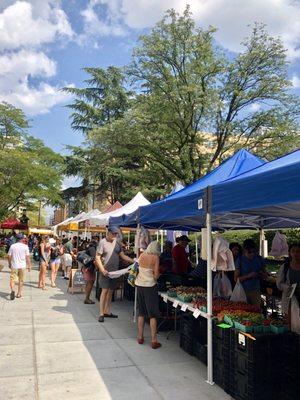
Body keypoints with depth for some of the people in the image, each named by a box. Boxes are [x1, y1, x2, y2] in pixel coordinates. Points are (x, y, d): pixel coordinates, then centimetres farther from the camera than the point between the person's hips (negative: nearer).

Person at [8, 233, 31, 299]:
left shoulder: (12, 246, -2)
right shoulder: (25, 246, -5)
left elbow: (9, 256, 2)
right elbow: (27, 257, -5)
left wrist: (9, 264, 17)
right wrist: (29, 265, 4)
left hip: (14, 265, 0)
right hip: (22, 266, 0)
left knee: (12, 279, 3)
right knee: (21, 280, 12)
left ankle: (12, 290, -22)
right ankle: (19, 293, 19)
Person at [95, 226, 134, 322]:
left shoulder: (117, 243, 8)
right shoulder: (103, 242, -9)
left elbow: (123, 255, 8)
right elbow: (97, 258, -10)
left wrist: (133, 261, -3)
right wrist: (103, 270, -17)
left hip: (115, 271, 6)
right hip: (106, 271, -5)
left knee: (111, 291, 10)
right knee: (105, 291, -6)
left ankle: (107, 312, 20)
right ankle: (101, 314, 1)